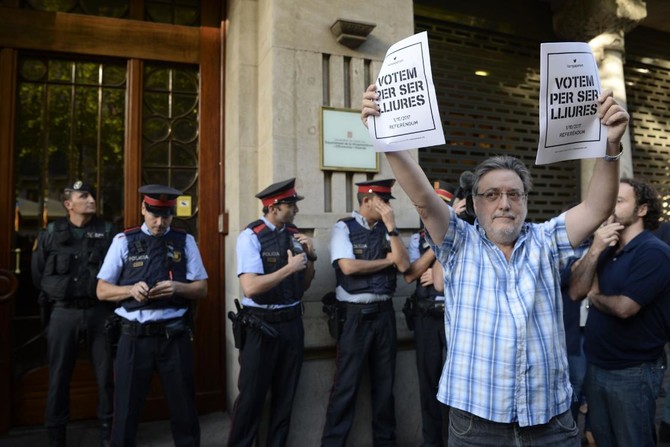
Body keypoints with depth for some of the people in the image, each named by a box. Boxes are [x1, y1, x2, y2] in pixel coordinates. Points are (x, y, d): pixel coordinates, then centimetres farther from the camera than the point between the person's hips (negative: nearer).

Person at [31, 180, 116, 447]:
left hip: (99, 311, -1)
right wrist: (57, 295, 13)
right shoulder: (50, 233, 3)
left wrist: (108, 299, -2)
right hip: (63, 313, 1)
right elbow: (37, 274, 12)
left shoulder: (107, 231, 0)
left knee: (106, 375, 5)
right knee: (59, 377, 9)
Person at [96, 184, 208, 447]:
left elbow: (202, 289, 2)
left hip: (175, 336, 1)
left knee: (183, 407, 13)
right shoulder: (124, 241, 3)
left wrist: (177, 287, -17)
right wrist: (131, 289, -15)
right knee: (126, 408, 10)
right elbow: (102, 290, 4)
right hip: (135, 336, 0)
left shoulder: (185, 241, 3)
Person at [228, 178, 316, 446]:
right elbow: (250, 287, -24)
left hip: (292, 323, 6)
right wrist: (289, 267, -21)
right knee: (252, 396, 7)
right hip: (261, 325, -6)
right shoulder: (251, 236, -13)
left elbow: (304, 285, 9)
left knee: (285, 394, 19)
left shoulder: (294, 233, 4)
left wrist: (310, 256, -7)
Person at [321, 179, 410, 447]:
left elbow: (404, 265, -4)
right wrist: (387, 260, -7)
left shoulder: (386, 229, 7)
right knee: (346, 385, 3)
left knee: (384, 383, 16)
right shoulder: (344, 227, -5)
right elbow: (348, 266, -18)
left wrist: (391, 226, -11)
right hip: (355, 315, -5)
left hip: (384, 312, 5)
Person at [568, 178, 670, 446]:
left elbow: (623, 307, -25)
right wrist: (595, 250, -14)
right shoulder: (608, 250, 8)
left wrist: (594, 295, -4)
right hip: (596, 365, 7)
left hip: (633, 371, -7)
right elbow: (575, 291, -3)